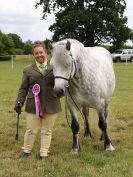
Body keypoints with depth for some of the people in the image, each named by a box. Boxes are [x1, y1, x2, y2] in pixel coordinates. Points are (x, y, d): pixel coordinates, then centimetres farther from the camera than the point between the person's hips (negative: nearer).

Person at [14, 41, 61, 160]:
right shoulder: (28, 70, 8)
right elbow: (23, 88, 8)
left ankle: (44, 153, 21)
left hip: (51, 105, 1)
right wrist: (19, 102, -3)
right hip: (33, 105, 0)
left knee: (47, 131, 8)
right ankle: (26, 150, 25)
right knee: (31, 130, 5)